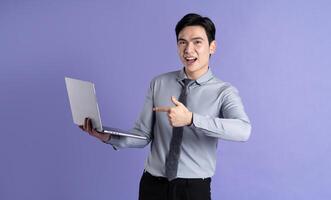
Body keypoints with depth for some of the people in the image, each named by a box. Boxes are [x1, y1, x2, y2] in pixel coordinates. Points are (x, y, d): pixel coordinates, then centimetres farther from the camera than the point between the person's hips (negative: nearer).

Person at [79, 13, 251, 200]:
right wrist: (108, 136, -17)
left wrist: (191, 119, -36)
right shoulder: (158, 84, 1)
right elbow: (143, 135, 0)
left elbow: (243, 130, -28)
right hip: (153, 184, 3)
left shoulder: (224, 91, -9)